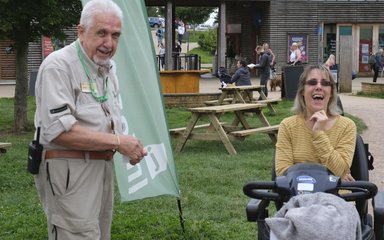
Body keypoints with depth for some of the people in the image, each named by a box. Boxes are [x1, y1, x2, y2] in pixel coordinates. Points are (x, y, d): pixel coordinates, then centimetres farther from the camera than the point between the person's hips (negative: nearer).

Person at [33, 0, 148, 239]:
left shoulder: (109, 67, 15)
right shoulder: (58, 66, -14)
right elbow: (58, 130, -22)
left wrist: (130, 147, 4)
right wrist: (118, 142, -20)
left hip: (104, 166, 9)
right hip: (69, 171, -9)